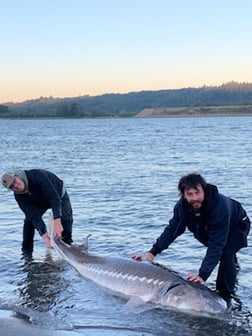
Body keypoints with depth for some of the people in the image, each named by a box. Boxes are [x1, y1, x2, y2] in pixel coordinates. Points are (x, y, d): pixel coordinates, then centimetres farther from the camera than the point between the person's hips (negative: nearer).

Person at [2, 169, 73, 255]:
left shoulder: (37, 175, -42)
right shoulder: (19, 196, -25)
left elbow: (55, 198, -45)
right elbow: (34, 215, -30)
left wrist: (57, 223, -53)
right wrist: (44, 234, -43)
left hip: (59, 195, -4)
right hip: (39, 202, 4)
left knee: (66, 219, -26)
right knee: (29, 219, -16)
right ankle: (26, 252, 0)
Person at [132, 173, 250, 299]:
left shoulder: (220, 205, -44)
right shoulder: (182, 206, -26)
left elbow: (216, 245, -45)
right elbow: (172, 229, -13)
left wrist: (203, 275, -52)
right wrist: (152, 253, -21)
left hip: (236, 226, -6)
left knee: (226, 253, -29)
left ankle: (226, 295, -16)